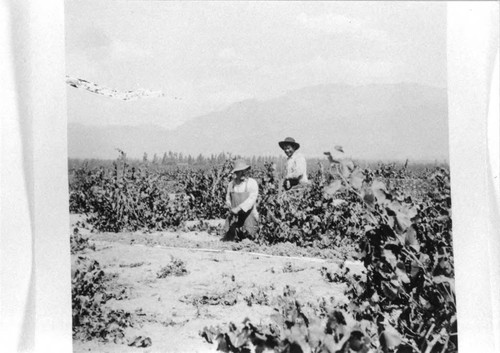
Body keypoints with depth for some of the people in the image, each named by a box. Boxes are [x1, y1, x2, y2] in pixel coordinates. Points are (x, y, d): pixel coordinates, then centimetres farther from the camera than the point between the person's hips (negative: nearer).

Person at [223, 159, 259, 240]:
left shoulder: (252, 183, -6)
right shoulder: (231, 184, 8)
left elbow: (252, 199, -18)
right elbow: (228, 198, 22)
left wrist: (239, 208, -27)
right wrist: (228, 204, -1)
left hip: (248, 215, -4)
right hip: (234, 217, 4)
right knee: (229, 238, 0)